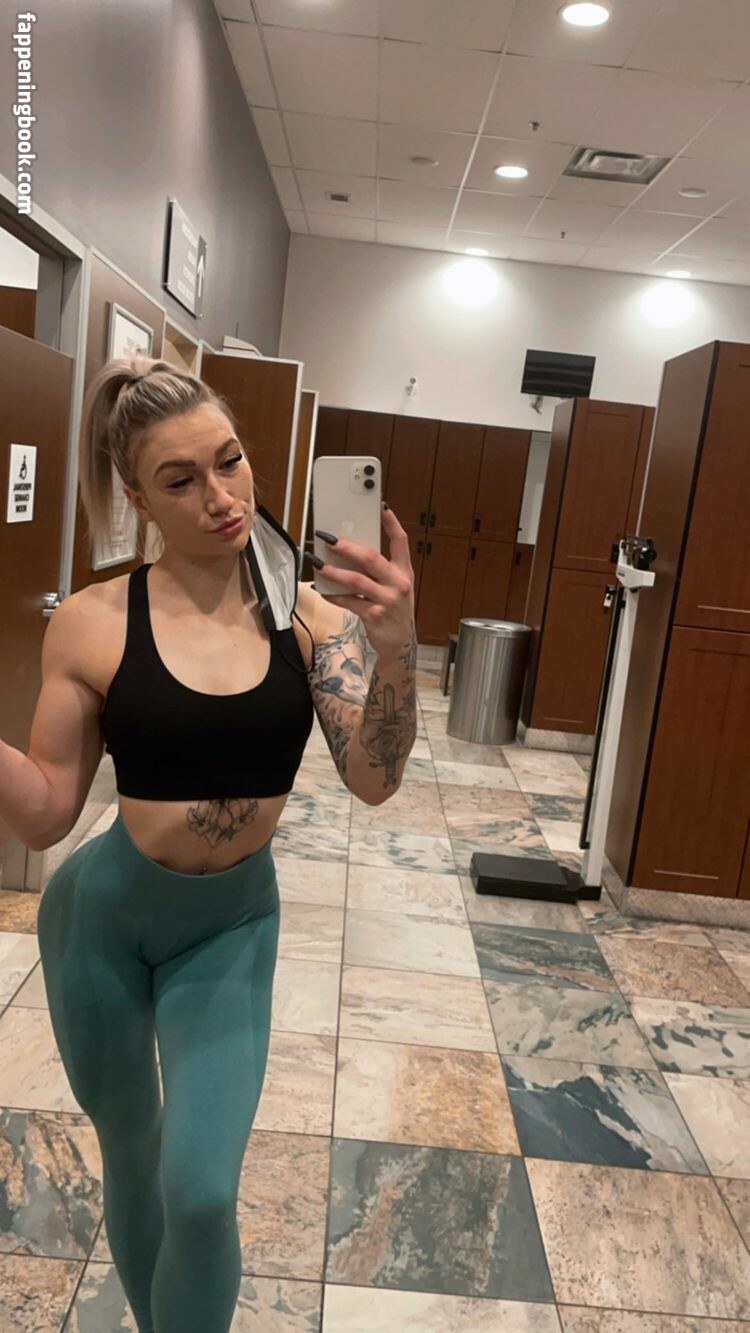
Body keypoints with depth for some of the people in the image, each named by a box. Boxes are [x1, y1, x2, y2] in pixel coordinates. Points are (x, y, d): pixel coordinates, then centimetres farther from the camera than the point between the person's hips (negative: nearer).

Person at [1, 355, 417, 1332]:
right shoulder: (93, 624, -15)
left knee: (202, 1193, -7)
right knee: (129, 1153, 21)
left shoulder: (308, 612, -13)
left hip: (232, 924, 0)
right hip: (101, 913, 1)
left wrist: (395, 651, -36)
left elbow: (374, 781, -20)